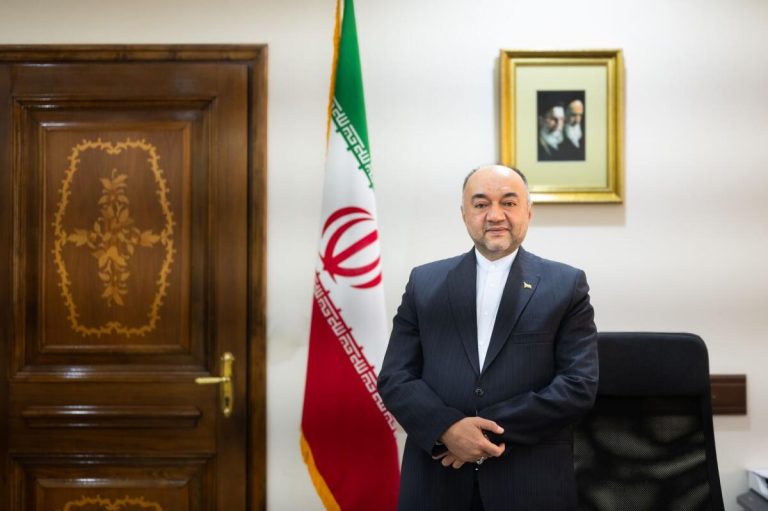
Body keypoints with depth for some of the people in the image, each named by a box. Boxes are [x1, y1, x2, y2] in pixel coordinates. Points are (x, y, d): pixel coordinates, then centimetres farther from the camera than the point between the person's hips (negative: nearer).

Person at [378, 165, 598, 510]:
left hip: (530, 483, -1)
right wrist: (447, 428, -15)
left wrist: (494, 428, -14)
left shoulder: (566, 285, 2)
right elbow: (393, 378, 2)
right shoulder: (424, 282, 7)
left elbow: (580, 384, -6)